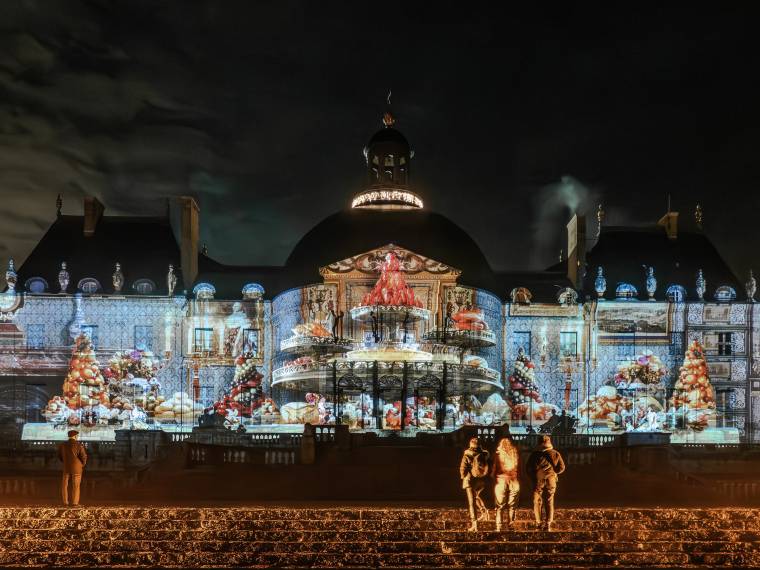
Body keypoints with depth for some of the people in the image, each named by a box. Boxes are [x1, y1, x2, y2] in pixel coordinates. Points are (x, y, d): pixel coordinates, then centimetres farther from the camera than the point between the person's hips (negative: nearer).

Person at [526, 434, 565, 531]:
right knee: (549, 503, 7)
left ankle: (539, 523, 3)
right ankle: (548, 524, 3)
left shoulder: (534, 454, 0)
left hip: (538, 480, -1)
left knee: (537, 502, 9)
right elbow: (561, 467, -1)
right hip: (551, 480, 1)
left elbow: (528, 468, -2)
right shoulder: (555, 453, 3)